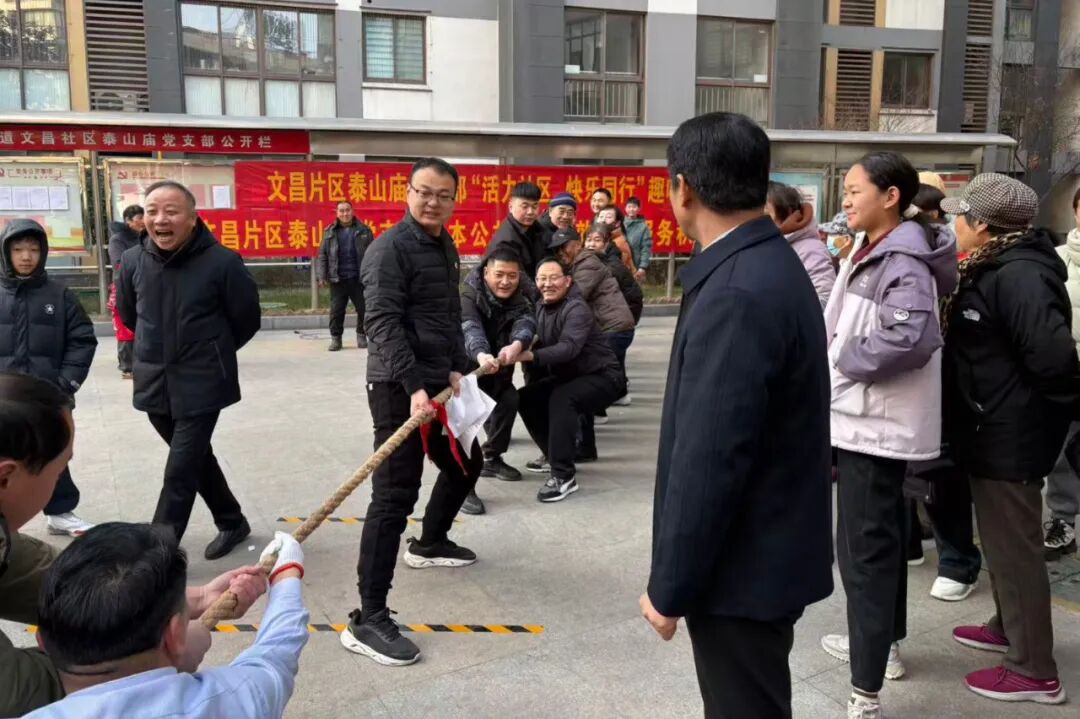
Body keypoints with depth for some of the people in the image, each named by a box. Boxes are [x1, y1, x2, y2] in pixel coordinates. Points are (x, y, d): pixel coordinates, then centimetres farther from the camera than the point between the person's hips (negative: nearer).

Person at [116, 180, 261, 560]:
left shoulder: (222, 262, -17)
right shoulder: (133, 261, -4)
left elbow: (247, 320, -3)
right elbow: (127, 313, 16)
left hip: (202, 385, -5)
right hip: (154, 384, 5)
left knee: (180, 472, -6)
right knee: (195, 458, 19)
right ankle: (232, 522, 38)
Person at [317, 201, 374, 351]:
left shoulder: (364, 230, 6)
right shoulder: (330, 232, 8)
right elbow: (322, 256, 7)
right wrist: (321, 276, -1)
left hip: (359, 278, 0)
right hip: (337, 279, 0)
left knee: (363, 309, 4)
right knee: (336, 310, 2)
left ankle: (361, 336, 20)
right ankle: (335, 338, 12)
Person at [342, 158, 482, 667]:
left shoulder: (446, 248, 14)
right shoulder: (391, 248, -13)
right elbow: (383, 324, -22)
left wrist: (456, 369, 6)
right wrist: (415, 387, -30)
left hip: (437, 383, 9)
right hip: (399, 389, -9)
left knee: (466, 462, 25)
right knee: (395, 496, -12)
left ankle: (429, 543, 49)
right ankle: (368, 620, -8)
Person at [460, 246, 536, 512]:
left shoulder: (519, 298, -6)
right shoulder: (469, 296, -24)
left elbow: (527, 322, -28)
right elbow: (470, 328, -44)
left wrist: (517, 344, -53)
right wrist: (480, 354, -67)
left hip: (498, 370, 7)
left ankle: (492, 458, 33)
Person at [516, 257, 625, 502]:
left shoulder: (577, 309, -23)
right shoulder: (542, 308, 3)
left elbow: (569, 347, -38)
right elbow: (543, 343, 4)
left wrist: (531, 356, -51)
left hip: (602, 377, -8)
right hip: (568, 376, 8)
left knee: (561, 399, -32)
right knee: (526, 397, -4)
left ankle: (564, 475, -30)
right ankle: (556, 454, 11)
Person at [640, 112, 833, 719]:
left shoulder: (737, 294, -26)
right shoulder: (772, 265, 6)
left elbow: (710, 459, -26)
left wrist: (670, 587, -16)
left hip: (743, 565, -9)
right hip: (766, 550, 9)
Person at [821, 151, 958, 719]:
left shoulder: (903, 261, -18)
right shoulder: (871, 251, 13)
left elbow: (910, 339, -32)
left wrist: (843, 361, -19)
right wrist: (840, 357, 5)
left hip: (877, 421, -11)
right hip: (866, 415, 11)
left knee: (863, 546, -8)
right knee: (880, 535, 22)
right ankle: (882, 643, 40)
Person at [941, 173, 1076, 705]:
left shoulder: (1020, 276, -23)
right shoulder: (994, 268, 10)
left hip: (1009, 438, -10)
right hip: (994, 432, 10)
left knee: (1013, 548, 2)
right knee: (1000, 541, 23)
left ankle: (1034, 671, 16)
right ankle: (1008, 628, 42)